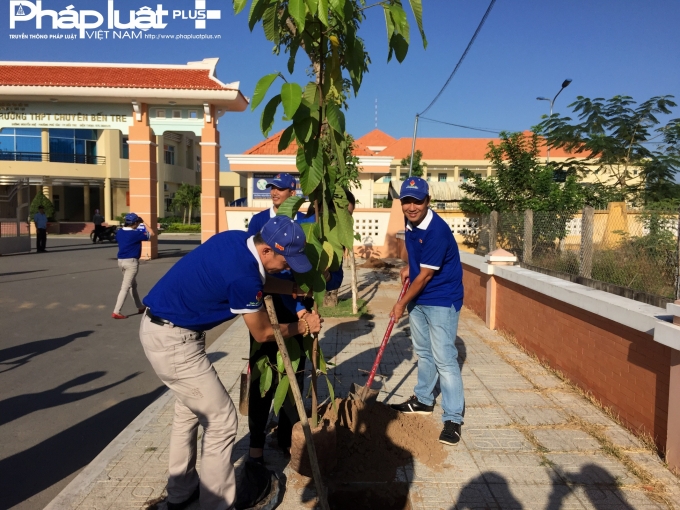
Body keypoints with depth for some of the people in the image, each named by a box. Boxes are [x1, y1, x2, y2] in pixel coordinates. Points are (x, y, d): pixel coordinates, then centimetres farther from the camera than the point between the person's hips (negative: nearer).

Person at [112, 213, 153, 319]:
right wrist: (143, 223, 6)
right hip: (131, 262, -8)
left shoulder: (119, 233, 6)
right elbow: (151, 234, -3)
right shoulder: (136, 234, -14)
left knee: (133, 285, 20)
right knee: (125, 287, -6)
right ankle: (116, 312, -8)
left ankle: (140, 307, 32)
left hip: (121, 261, 8)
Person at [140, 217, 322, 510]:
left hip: (158, 326, 10)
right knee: (221, 420, 0)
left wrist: (293, 289, 9)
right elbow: (263, 333, -9)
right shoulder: (243, 275, -26)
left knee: (189, 409, 24)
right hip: (174, 340, -10)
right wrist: (303, 326, 4)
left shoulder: (235, 239, -2)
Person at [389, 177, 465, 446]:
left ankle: (453, 418, 4)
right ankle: (423, 400, 36)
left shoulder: (436, 231, -26)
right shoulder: (411, 224, 0)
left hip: (442, 301, -9)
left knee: (444, 358, -7)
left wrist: (401, 304, -13)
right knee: (423, 352, 20)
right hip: (418, 298, 9)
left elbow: (426, 275, -21)